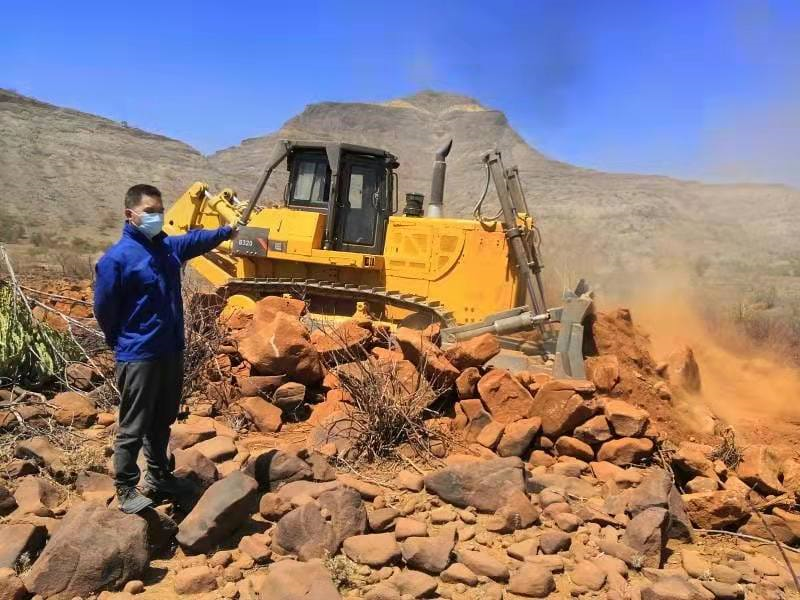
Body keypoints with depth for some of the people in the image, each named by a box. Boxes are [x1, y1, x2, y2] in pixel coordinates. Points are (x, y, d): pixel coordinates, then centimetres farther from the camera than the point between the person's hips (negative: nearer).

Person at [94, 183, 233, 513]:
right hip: (138, 357, -7)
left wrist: (229, 230, 14)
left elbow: (197, 239, 24)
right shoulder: (117, 258, -16)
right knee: (133, 428, 3)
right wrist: (123, 344, 2)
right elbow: (104, 309, -9)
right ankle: (126, 490, 19)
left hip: (171, 351, 8)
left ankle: (159, 478, 36)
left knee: (162, 422, 20)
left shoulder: (169, 246, 4)